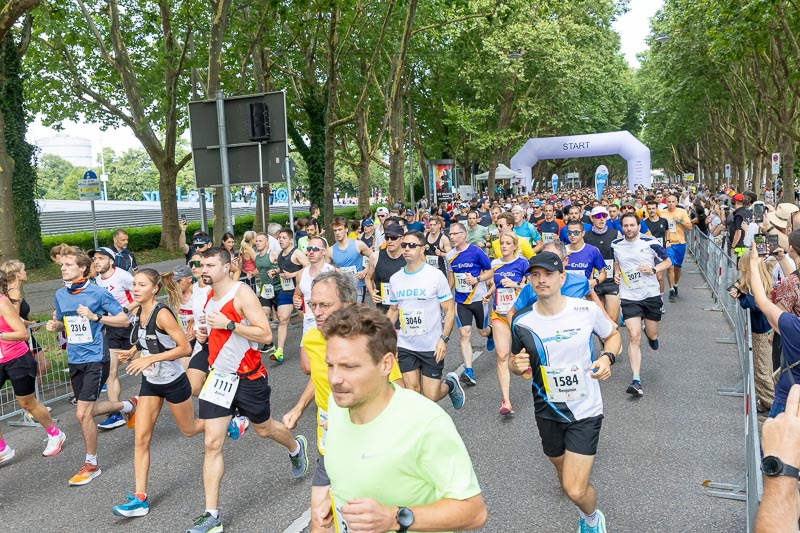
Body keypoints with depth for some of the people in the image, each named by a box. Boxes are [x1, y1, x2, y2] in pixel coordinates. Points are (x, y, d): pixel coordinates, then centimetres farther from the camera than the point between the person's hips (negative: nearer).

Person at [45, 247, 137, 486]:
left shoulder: (97, 293, -13)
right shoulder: (60, 294, 5)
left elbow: (124, 320, -10)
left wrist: (94, 316, -21)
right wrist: (54, 325, -3)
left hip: (95, 359, -7)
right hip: (74, 359, 7)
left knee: (83, 414, -8)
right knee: (87, 411, 16)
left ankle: (91, 464, 11)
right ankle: (128, 406, 42)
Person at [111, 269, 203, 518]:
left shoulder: (162, 313, -24)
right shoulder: (138, 312, -1)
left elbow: (185, 348, -25)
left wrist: (151, 358, -30)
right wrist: (132, 352, -2)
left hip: (173, 382, -6)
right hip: (150, 382, 6)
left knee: (189, 430, 14)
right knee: (141, 438, 0)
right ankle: (140, 498, 6)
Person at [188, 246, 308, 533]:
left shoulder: (242, 293, -18)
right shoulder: (210, 296, 5)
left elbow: (265, 335, -23)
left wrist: (228, 325, -28)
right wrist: (205, 334, 2)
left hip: (249, 377, -5)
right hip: (219, 377, 6)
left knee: (264, 429, 17)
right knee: (212, 444, -2)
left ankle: (296, 447, 52)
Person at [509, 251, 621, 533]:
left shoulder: (588, 310, -15)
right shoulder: (522, 322, -11)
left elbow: (612, 335, 5)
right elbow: (516, 362, 5)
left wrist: (608, 357, -15)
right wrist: (518, 365, -18)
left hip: (585, 411, -2)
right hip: (548, 412, 3)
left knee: (576, 492, -9)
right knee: (563, 470, 24)